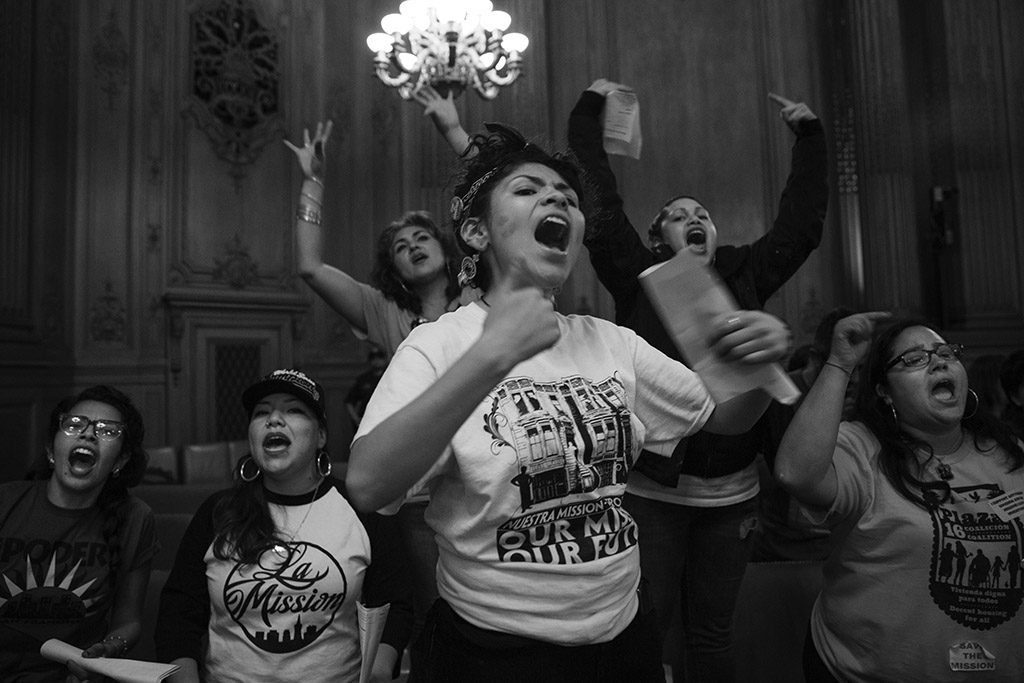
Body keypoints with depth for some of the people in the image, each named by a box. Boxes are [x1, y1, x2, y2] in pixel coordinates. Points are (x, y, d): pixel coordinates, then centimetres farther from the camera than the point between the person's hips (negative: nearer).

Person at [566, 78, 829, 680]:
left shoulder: (745, 276, 8)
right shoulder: (639, 277, 0)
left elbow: (802, 223, 14)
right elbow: (600, 204, -4)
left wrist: (810, 134, 17)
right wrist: (590, 110, 0)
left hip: (732, 492, 3)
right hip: (651, 489, -3)